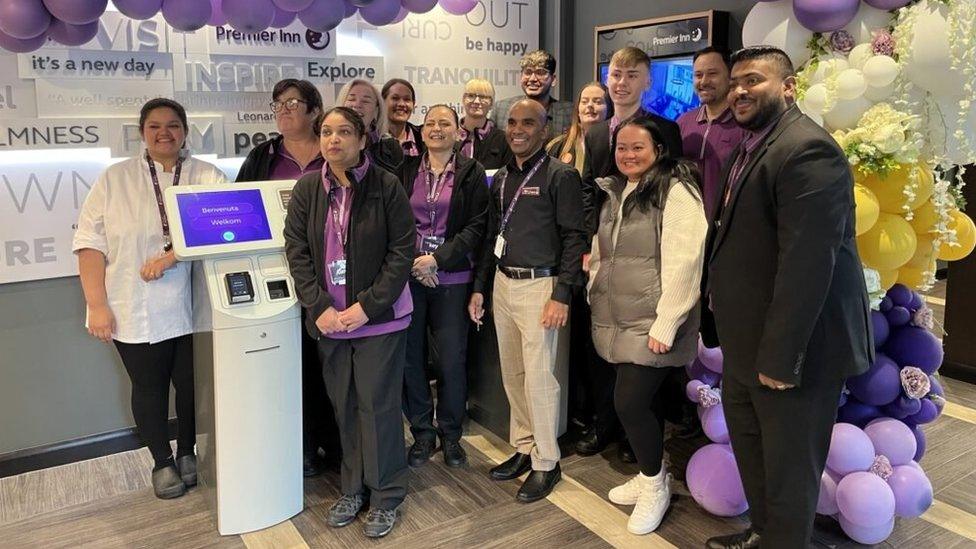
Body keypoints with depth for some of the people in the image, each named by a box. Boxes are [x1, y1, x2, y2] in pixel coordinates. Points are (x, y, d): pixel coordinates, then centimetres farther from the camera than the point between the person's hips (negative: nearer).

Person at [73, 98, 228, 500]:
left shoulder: (208, 176, 3)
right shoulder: (115, 179, 3)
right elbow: (91, 241, -2)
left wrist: (171, 256, -22)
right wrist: (97, 304, -9)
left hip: (193, 308, 0)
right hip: (135, 311, 0)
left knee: (192, 385, 10)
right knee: (149, 389, 12)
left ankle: (187, 454, 33)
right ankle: (161, 462, 31)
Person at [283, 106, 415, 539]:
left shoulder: (386, 186, -7)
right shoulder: (307, 189, 4)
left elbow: (402, 250, -9)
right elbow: (297, 250, 2)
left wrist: (367, 306, -15)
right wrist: (319, 307, -10)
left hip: (378, 317, -3)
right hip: (329, 320, 4)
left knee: (377, 405, 3)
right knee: (343, 406, 12)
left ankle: (385, 497, 20)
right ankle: (353, 489, 29)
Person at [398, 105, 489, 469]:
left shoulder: (471, 173, 3)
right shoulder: (406, 170, 9)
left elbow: (477, 225, -4)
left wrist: (438, 259, -12)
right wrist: (412, 261, -8)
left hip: (451, 278, -1)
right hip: (408, 275, 2)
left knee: (451, 360, 1)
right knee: (411, 356, 4)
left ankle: (450, 433, 20)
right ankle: (422, 432, 21)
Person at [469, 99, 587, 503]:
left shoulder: (561, 176, -7)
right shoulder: (501, 178, 13)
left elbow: (574, 238, -11)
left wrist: (561, 296, -17)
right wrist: (480, 288, 13)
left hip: (539, 286, -7)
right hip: (502, 284, 7)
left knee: (539, 376, -3)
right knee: (512, 374, 13)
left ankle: (546, 462, 12)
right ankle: (524, 448, 28)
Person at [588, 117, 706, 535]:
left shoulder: (676, 192, -11)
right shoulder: (614, 192, 14)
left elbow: (682, 263, -17)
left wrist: (665, 326, -20)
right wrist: (596, 295, 16)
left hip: (652, 325, -7)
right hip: (617, 321, 7)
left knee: (630, 402, -8)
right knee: (640, 400, 13)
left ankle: (656, 485, 15)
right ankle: (649, 476, 32)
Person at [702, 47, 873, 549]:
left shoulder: (806, 149, -20)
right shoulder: (753, 148, 12)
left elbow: (807, 262, -27)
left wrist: (779, 357, -25)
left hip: (788, 349, -10)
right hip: (747, 343, 10)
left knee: (787, 466, 7)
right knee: (750, 448, 23)